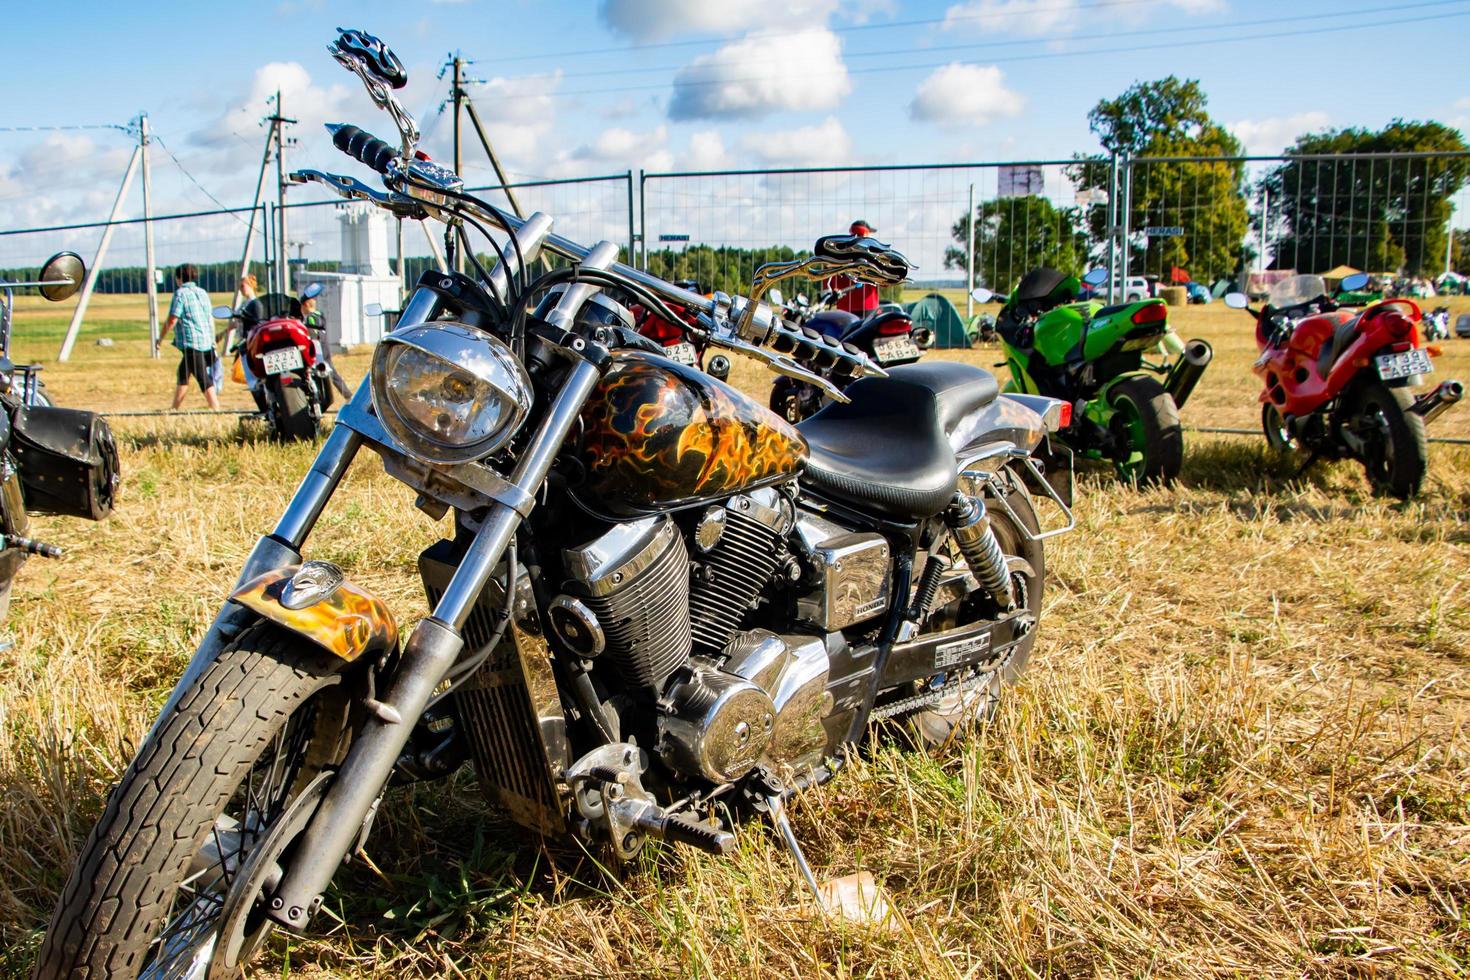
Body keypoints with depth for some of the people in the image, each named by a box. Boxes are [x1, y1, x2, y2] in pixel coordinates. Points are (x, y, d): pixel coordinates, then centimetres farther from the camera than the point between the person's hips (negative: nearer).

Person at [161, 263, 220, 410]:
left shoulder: (181, 293, -8)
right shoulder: (202, 292, 14)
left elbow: (172, 321, -11)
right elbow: (211, 319, 18)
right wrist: (212, 340, 25)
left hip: (191, 344, -8)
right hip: (207, 343, 8)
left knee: (205, 381, -11)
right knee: (183, 375, 20)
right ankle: (174, 410, 29)